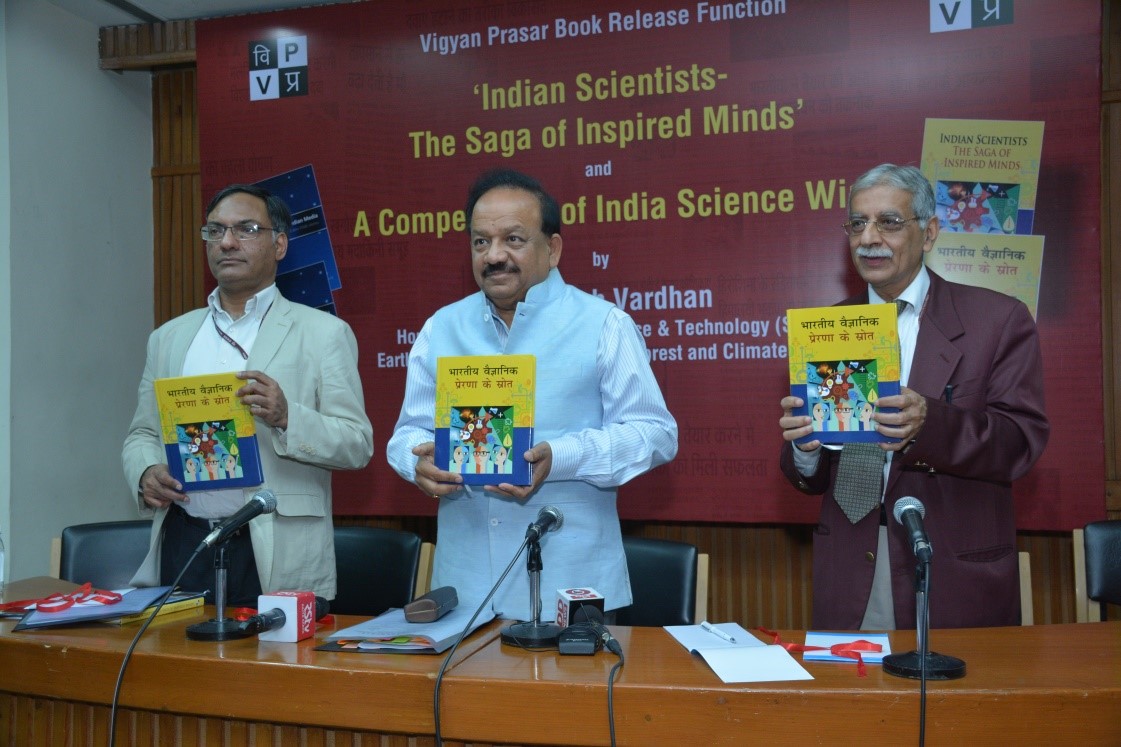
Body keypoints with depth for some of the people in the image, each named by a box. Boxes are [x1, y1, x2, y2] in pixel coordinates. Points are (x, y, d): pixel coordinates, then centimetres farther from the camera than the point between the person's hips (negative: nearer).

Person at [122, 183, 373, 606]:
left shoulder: (324, 333, 0)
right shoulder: (169, 337, 15)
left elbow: (357, 444, -5)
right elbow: (142, 435, 17)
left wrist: (286, 417, -21)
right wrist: (146, 474, -4)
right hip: (182, 544, 4)